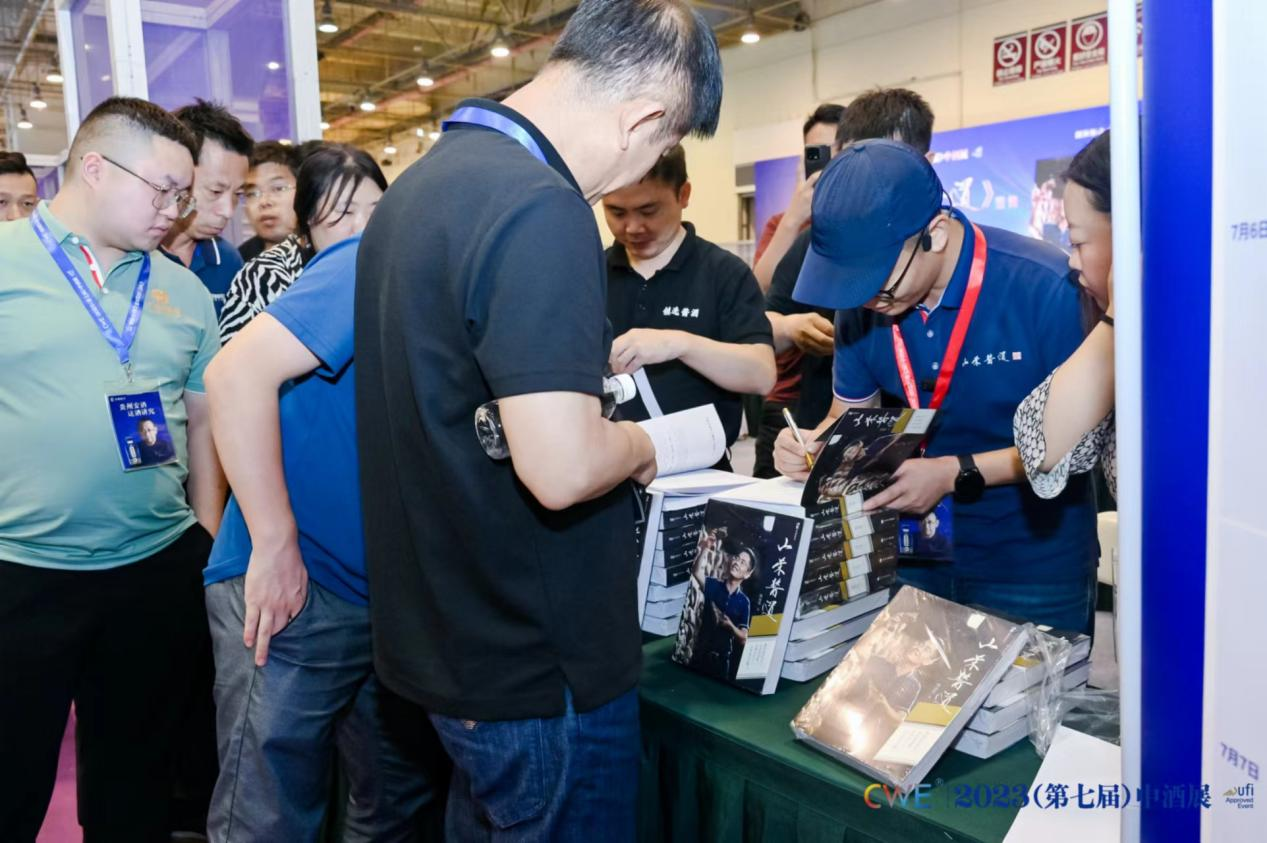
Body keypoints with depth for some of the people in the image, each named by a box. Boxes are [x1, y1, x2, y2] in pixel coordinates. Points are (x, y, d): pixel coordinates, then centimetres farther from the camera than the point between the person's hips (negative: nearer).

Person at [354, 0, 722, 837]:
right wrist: (639, 444, -9)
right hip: (539, 667, -9)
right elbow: (564, 468, -30)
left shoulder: (419, 183, 7)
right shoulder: (539, 207, -24)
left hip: (446, 637, 9)